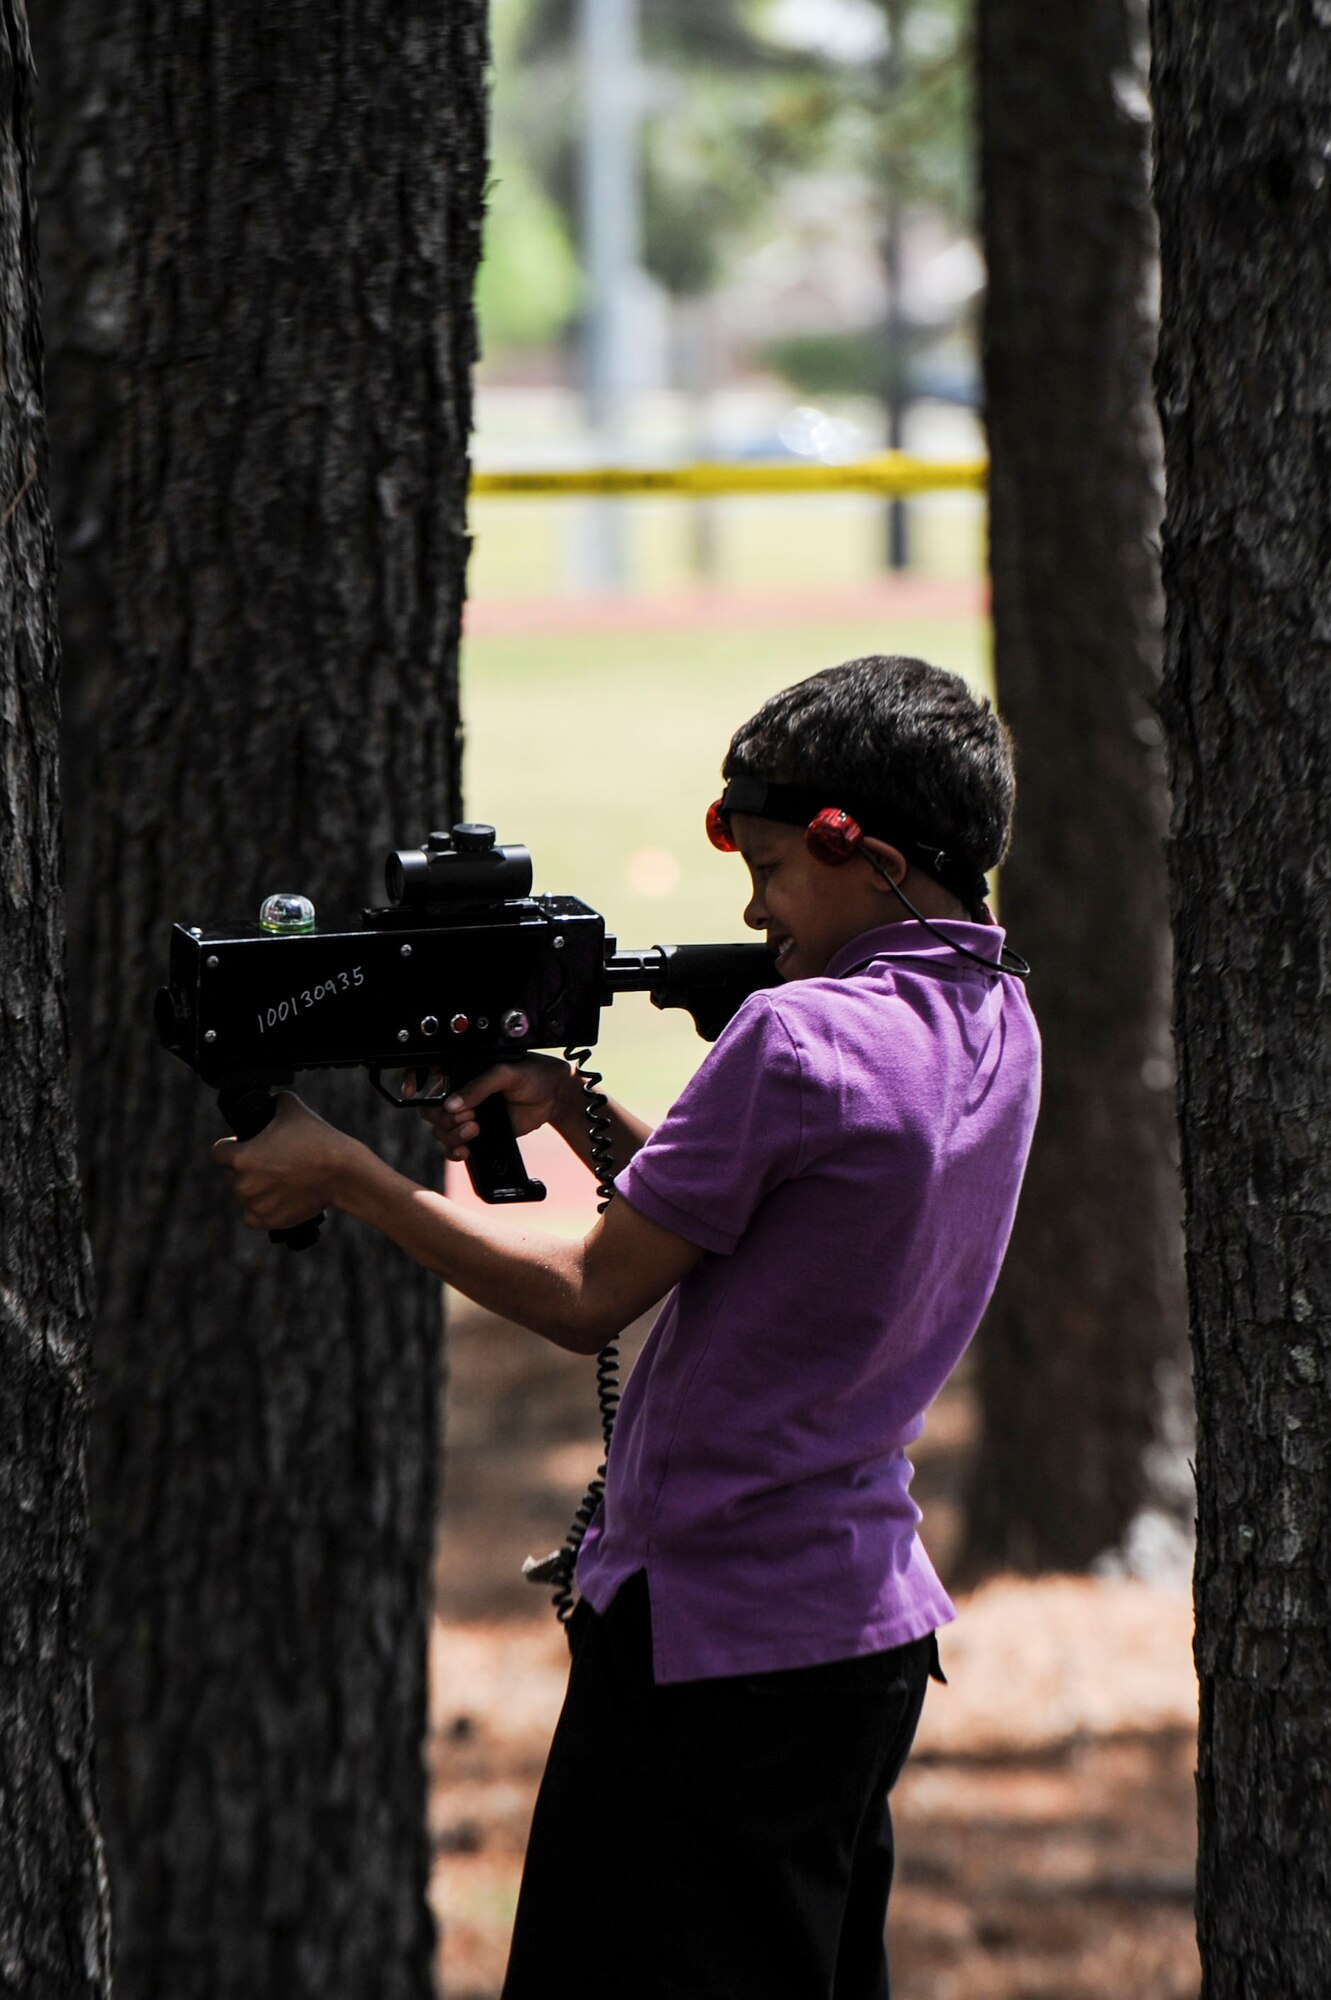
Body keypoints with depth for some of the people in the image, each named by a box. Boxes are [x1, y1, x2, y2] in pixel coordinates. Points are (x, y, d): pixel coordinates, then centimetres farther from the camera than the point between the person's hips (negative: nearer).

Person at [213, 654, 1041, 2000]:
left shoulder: (798, 1037, -20)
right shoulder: (997, 1023, 8)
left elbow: (587, 1302, -14)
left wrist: (344, 1177, -5)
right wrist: (579, 1107, 6)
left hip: (716, 1648, -9)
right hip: (874, 1629, 9)